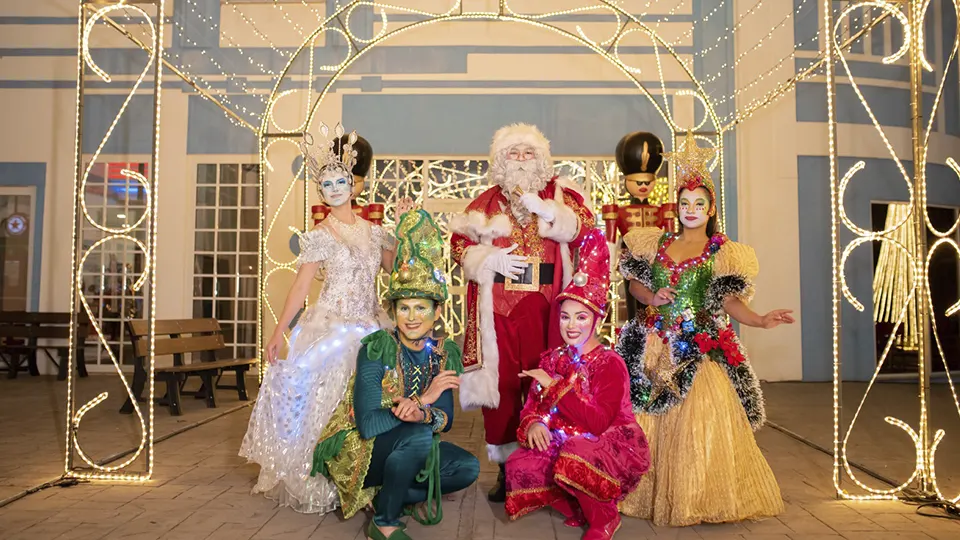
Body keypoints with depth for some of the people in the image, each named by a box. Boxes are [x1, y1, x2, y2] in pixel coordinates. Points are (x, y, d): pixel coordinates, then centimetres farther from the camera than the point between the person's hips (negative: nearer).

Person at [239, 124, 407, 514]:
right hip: (332, 327, -4)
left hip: (370, 327, 4)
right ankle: (315, 483, 12)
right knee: (324, 398, -3)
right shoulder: (319, 236, -3)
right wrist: (278, 331, -11)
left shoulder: (374, 231, 9)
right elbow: (301, 286, -6)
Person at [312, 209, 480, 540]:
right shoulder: (376, 349, -21)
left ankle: (397, 494, 5)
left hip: (407, 450, 6)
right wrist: (424, 400, -25)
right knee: (419, 434, -32)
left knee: (467, 468, -13)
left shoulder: (445, 353, -5)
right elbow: (367, 425, -27)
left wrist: (423, 414, -30)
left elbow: (446, 419, -7)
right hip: (357, 450, -5)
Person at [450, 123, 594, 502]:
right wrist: (490, 259, -6)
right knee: (501, 382, 2)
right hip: (498, 307, 1)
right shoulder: (487, 202, 13)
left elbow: (583, 225, -6)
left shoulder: (558, 194, 10)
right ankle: (505, 467, 14)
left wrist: (544, 210, -18)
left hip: (544, 309, -1)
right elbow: (459, 242, 10)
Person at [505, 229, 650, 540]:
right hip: (565, 442, 6)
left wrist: (555, 387, -26)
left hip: (611, 444, -5)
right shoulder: (551, 360, 4)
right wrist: (533, 423, -24)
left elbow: (599, 423, -26)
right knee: (519, 467, -21)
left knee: (573, 463, -37)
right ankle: (580, 506, 2)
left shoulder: (610, 364, -14)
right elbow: (531, 407, 1)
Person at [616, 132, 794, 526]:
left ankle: (701, 498, 3)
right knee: (650, 422, 4)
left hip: (699, 349, -2)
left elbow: (729, 300, -3)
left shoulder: (723, 253, 2)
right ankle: (656, 495, 20)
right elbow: (634, 284, 15)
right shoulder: (656, 244, 10)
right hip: (655, 345, 3)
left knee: (701, 423, -12)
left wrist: (760, 320, -20)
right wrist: (652, 297, -6)